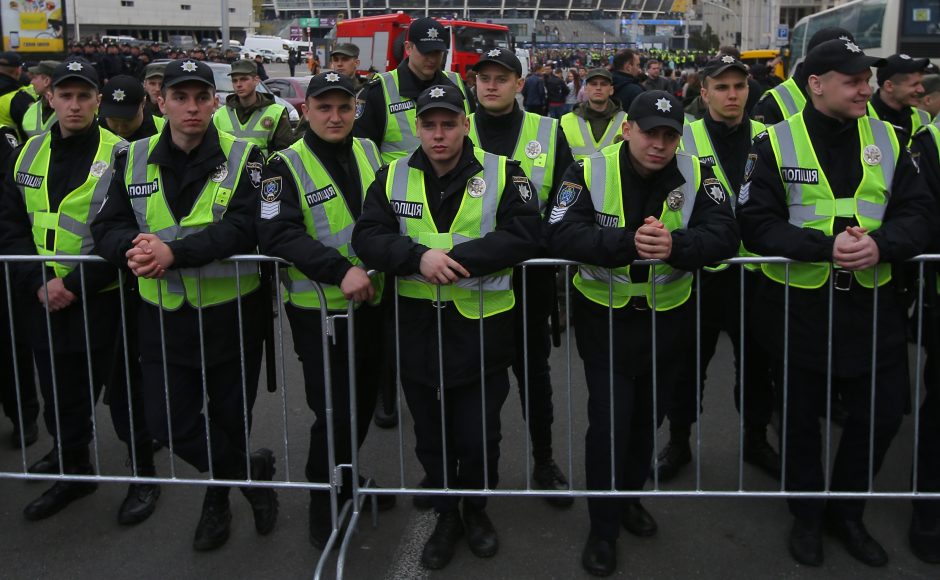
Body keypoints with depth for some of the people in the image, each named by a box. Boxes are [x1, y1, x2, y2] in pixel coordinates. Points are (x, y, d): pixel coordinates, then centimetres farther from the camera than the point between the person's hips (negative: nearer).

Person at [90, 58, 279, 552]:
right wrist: (132, 248, -25)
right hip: (163, 316, 3)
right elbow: (106, 227, -1)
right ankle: (251, 470, 30)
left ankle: (219, 495, 42)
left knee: (229, 418, 13)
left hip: (231, 312, -3)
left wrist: (174, 251, -32)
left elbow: (243, 228, -21)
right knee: (168, 422, 6)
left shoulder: (242, 157, -8)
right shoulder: (134, 159, 3)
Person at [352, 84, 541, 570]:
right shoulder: (393, 177, 4)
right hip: (418, 328, 2)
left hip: (482, 329, -2)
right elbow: (368, 237, -6)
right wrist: (419, 257, -24)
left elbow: (524, 234, -15)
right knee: (431, 436, 15)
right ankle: (446, 517, 37)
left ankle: (476, 510, 37)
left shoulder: (501, 173, -4)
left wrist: (458, 257, -23)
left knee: (478, 436, 9)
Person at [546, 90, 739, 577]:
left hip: (667, 321, 3)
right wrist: (629, 242, -39)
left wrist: (676, 245, -38)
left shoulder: (695, 176, -7)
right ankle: (603, 529, 18)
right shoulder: (590, 172, -13)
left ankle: (629, 497, 44)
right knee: (609, 422, -1)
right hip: (605, 320, -3)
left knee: (647, 417, 19)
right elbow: (560, 235, -25)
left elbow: (725, 235, -18)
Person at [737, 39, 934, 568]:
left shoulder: (887, 140, 3)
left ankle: (847, 511, 35)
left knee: (882, 414, 10)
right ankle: (808, 515, 35)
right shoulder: (776, 143, -6)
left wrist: (881, 244, -23)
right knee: (802, 417, 12)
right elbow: (758, 222, -14)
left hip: (873, 304, 3)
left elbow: (919, 212, -2)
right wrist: (825, 247, -26)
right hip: (798, 304, -3)